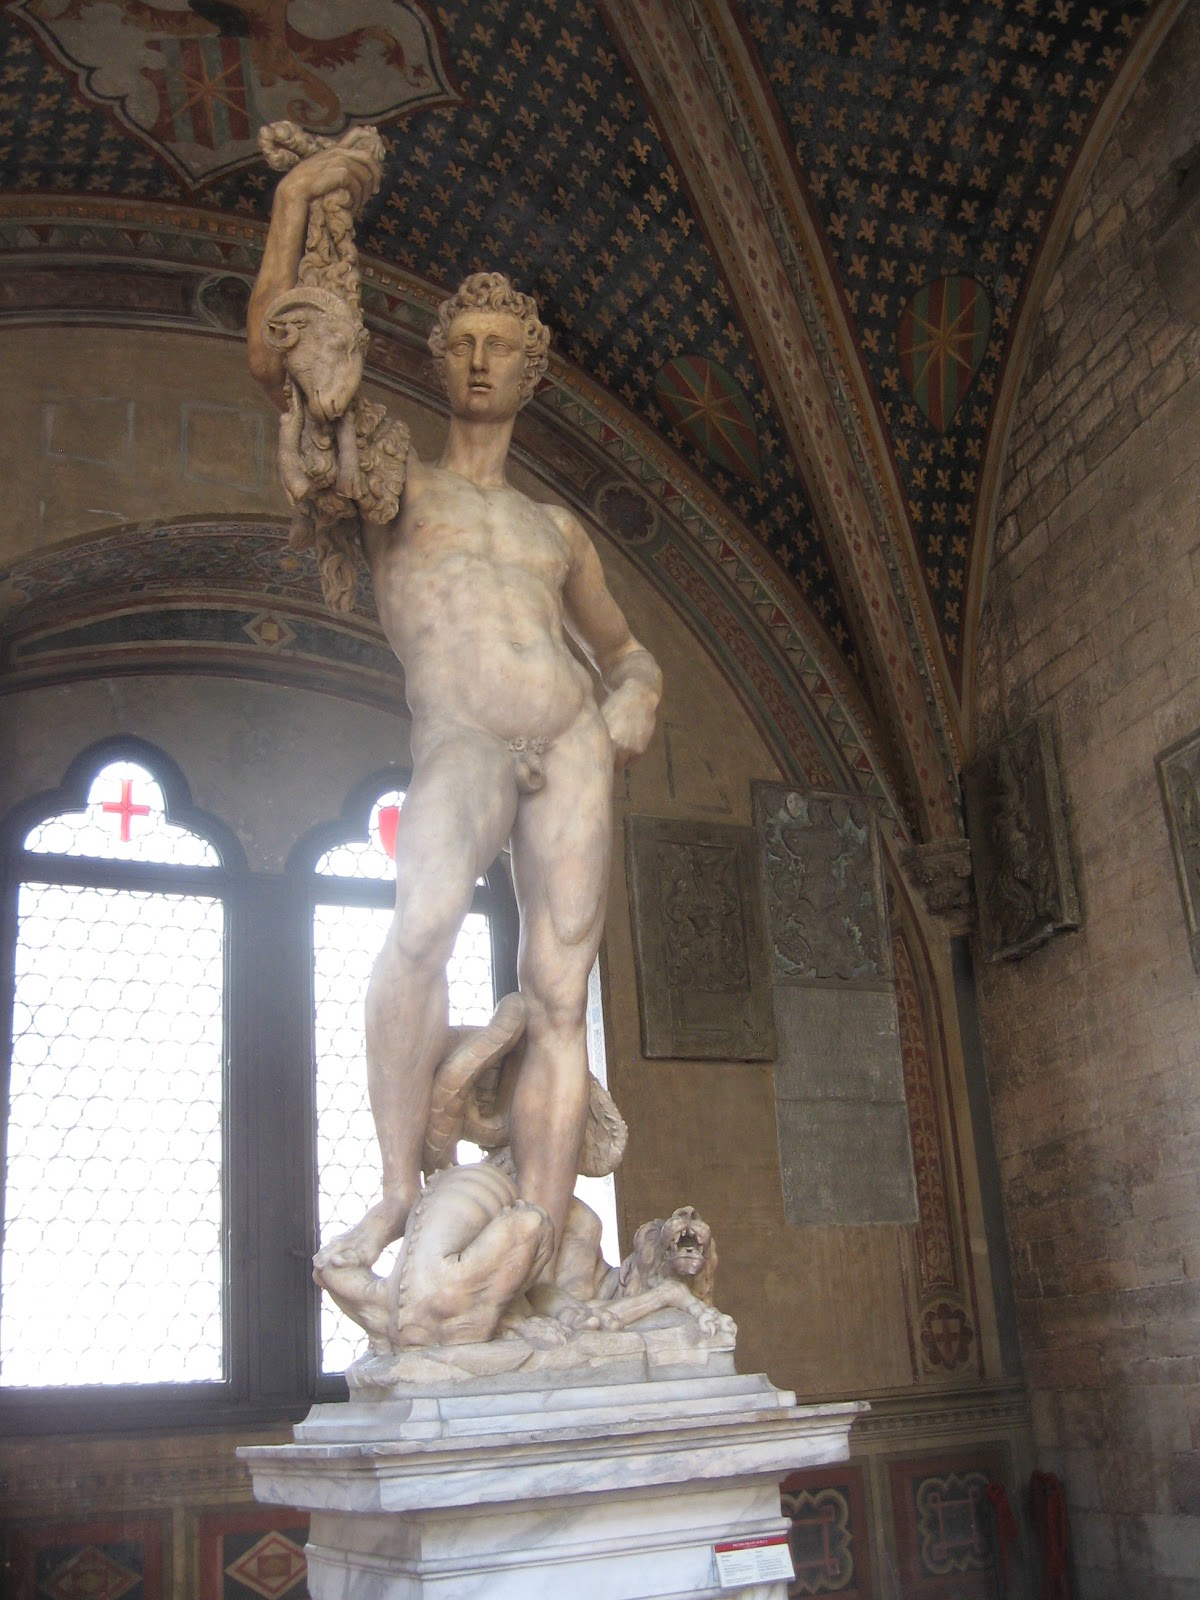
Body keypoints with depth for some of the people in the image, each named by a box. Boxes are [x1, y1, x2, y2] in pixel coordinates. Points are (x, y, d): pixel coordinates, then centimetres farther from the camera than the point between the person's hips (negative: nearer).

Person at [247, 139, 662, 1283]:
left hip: (573, 754, 3)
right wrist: (296, 199, 1)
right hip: (458, 748, -3)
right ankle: (399, 1188, -19)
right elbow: (275, 362, 5)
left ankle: (535, 1269, -7)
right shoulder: (392, 482, 17)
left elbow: (623, 648, 33)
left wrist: (637, 696, 9)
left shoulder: (556, 529, 26)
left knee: (556, 1003, -7)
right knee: (423, 925, -33)